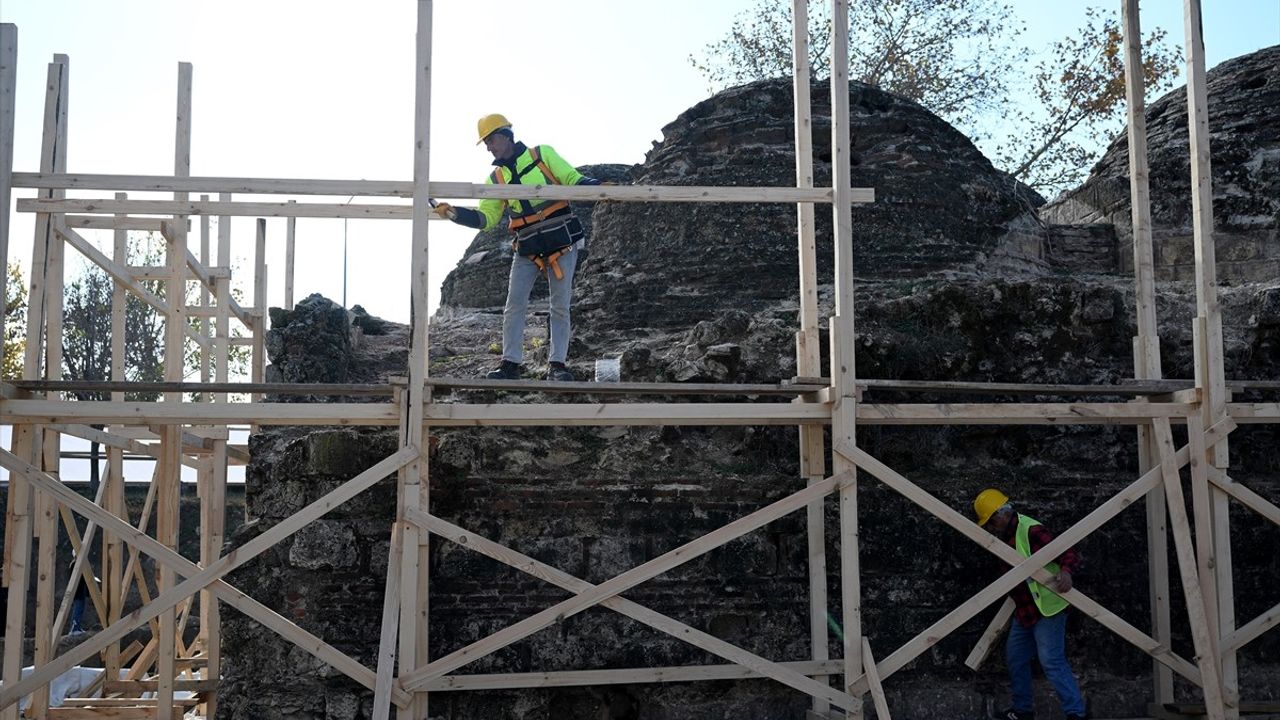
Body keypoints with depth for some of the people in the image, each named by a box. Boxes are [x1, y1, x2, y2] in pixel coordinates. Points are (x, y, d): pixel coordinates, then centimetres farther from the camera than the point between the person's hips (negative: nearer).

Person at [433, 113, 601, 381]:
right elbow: (486, 218, 5)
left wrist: (598, 186, -23)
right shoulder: (495, 179, 9)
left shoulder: (543, 154, 0)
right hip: (527, 250, 3)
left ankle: (557, 364, 7)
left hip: (563, 243, -3)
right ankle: (510, 363, 5)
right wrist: (454, 213, -9)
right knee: (514, 305, -2)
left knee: (560, 307, 0)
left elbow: (573, 180, -4)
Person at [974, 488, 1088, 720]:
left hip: (1047, 608, -10)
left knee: (1051, 661, -12)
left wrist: (1066, 571, -44)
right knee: (1015, 657, 16)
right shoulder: (1006, 536, 8)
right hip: (1024, 610, 10)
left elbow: (1067, 552, -27)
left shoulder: (1031, 531, -22)